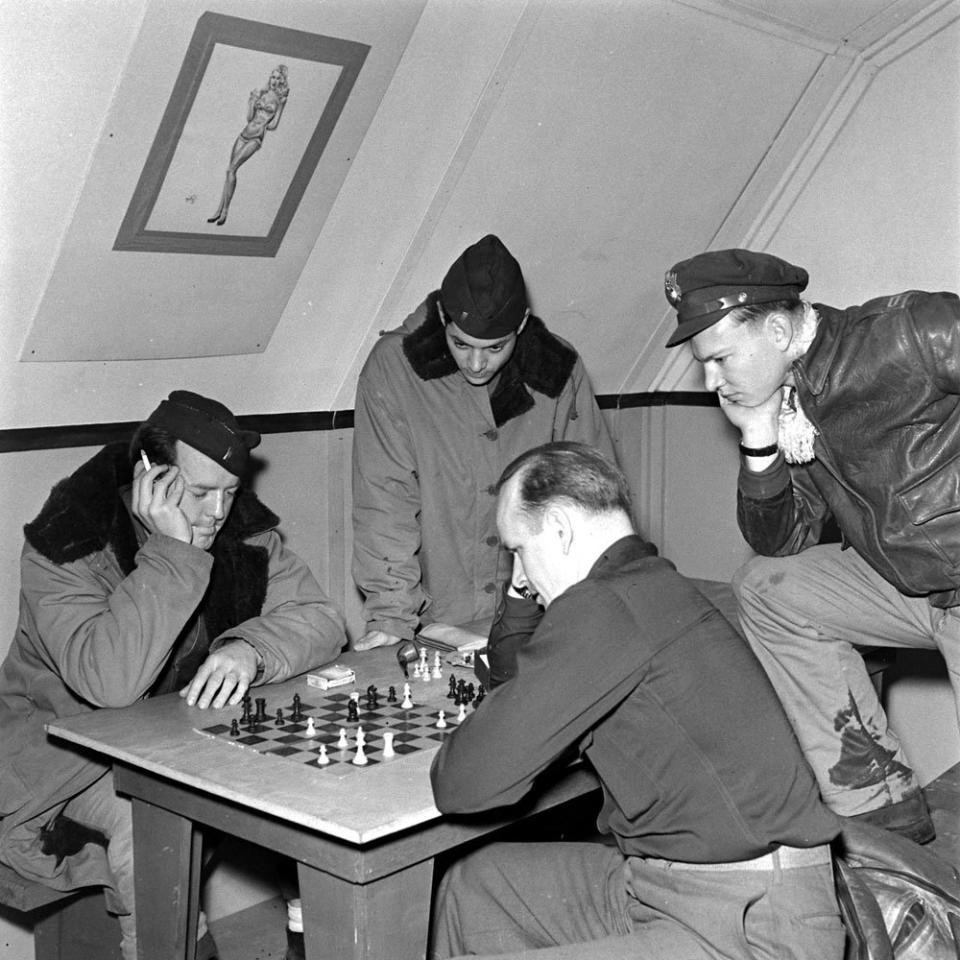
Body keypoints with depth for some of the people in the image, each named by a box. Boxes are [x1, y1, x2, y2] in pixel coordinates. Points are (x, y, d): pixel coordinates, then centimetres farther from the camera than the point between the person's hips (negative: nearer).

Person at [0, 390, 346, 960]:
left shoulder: (242, 526, -4)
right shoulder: (65, 546, -21)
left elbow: (320, 618, -6)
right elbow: (110, 681, -35)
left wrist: (250, 649, -26)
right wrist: (171, 551, -35)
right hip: (70, 757, -5)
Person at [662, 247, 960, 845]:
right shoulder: (785, 400, 1)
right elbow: (784, 543, 4)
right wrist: (760, 445, -12)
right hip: (906, 583, 8)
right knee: (767, 587, 5)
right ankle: (877, 807, 10)